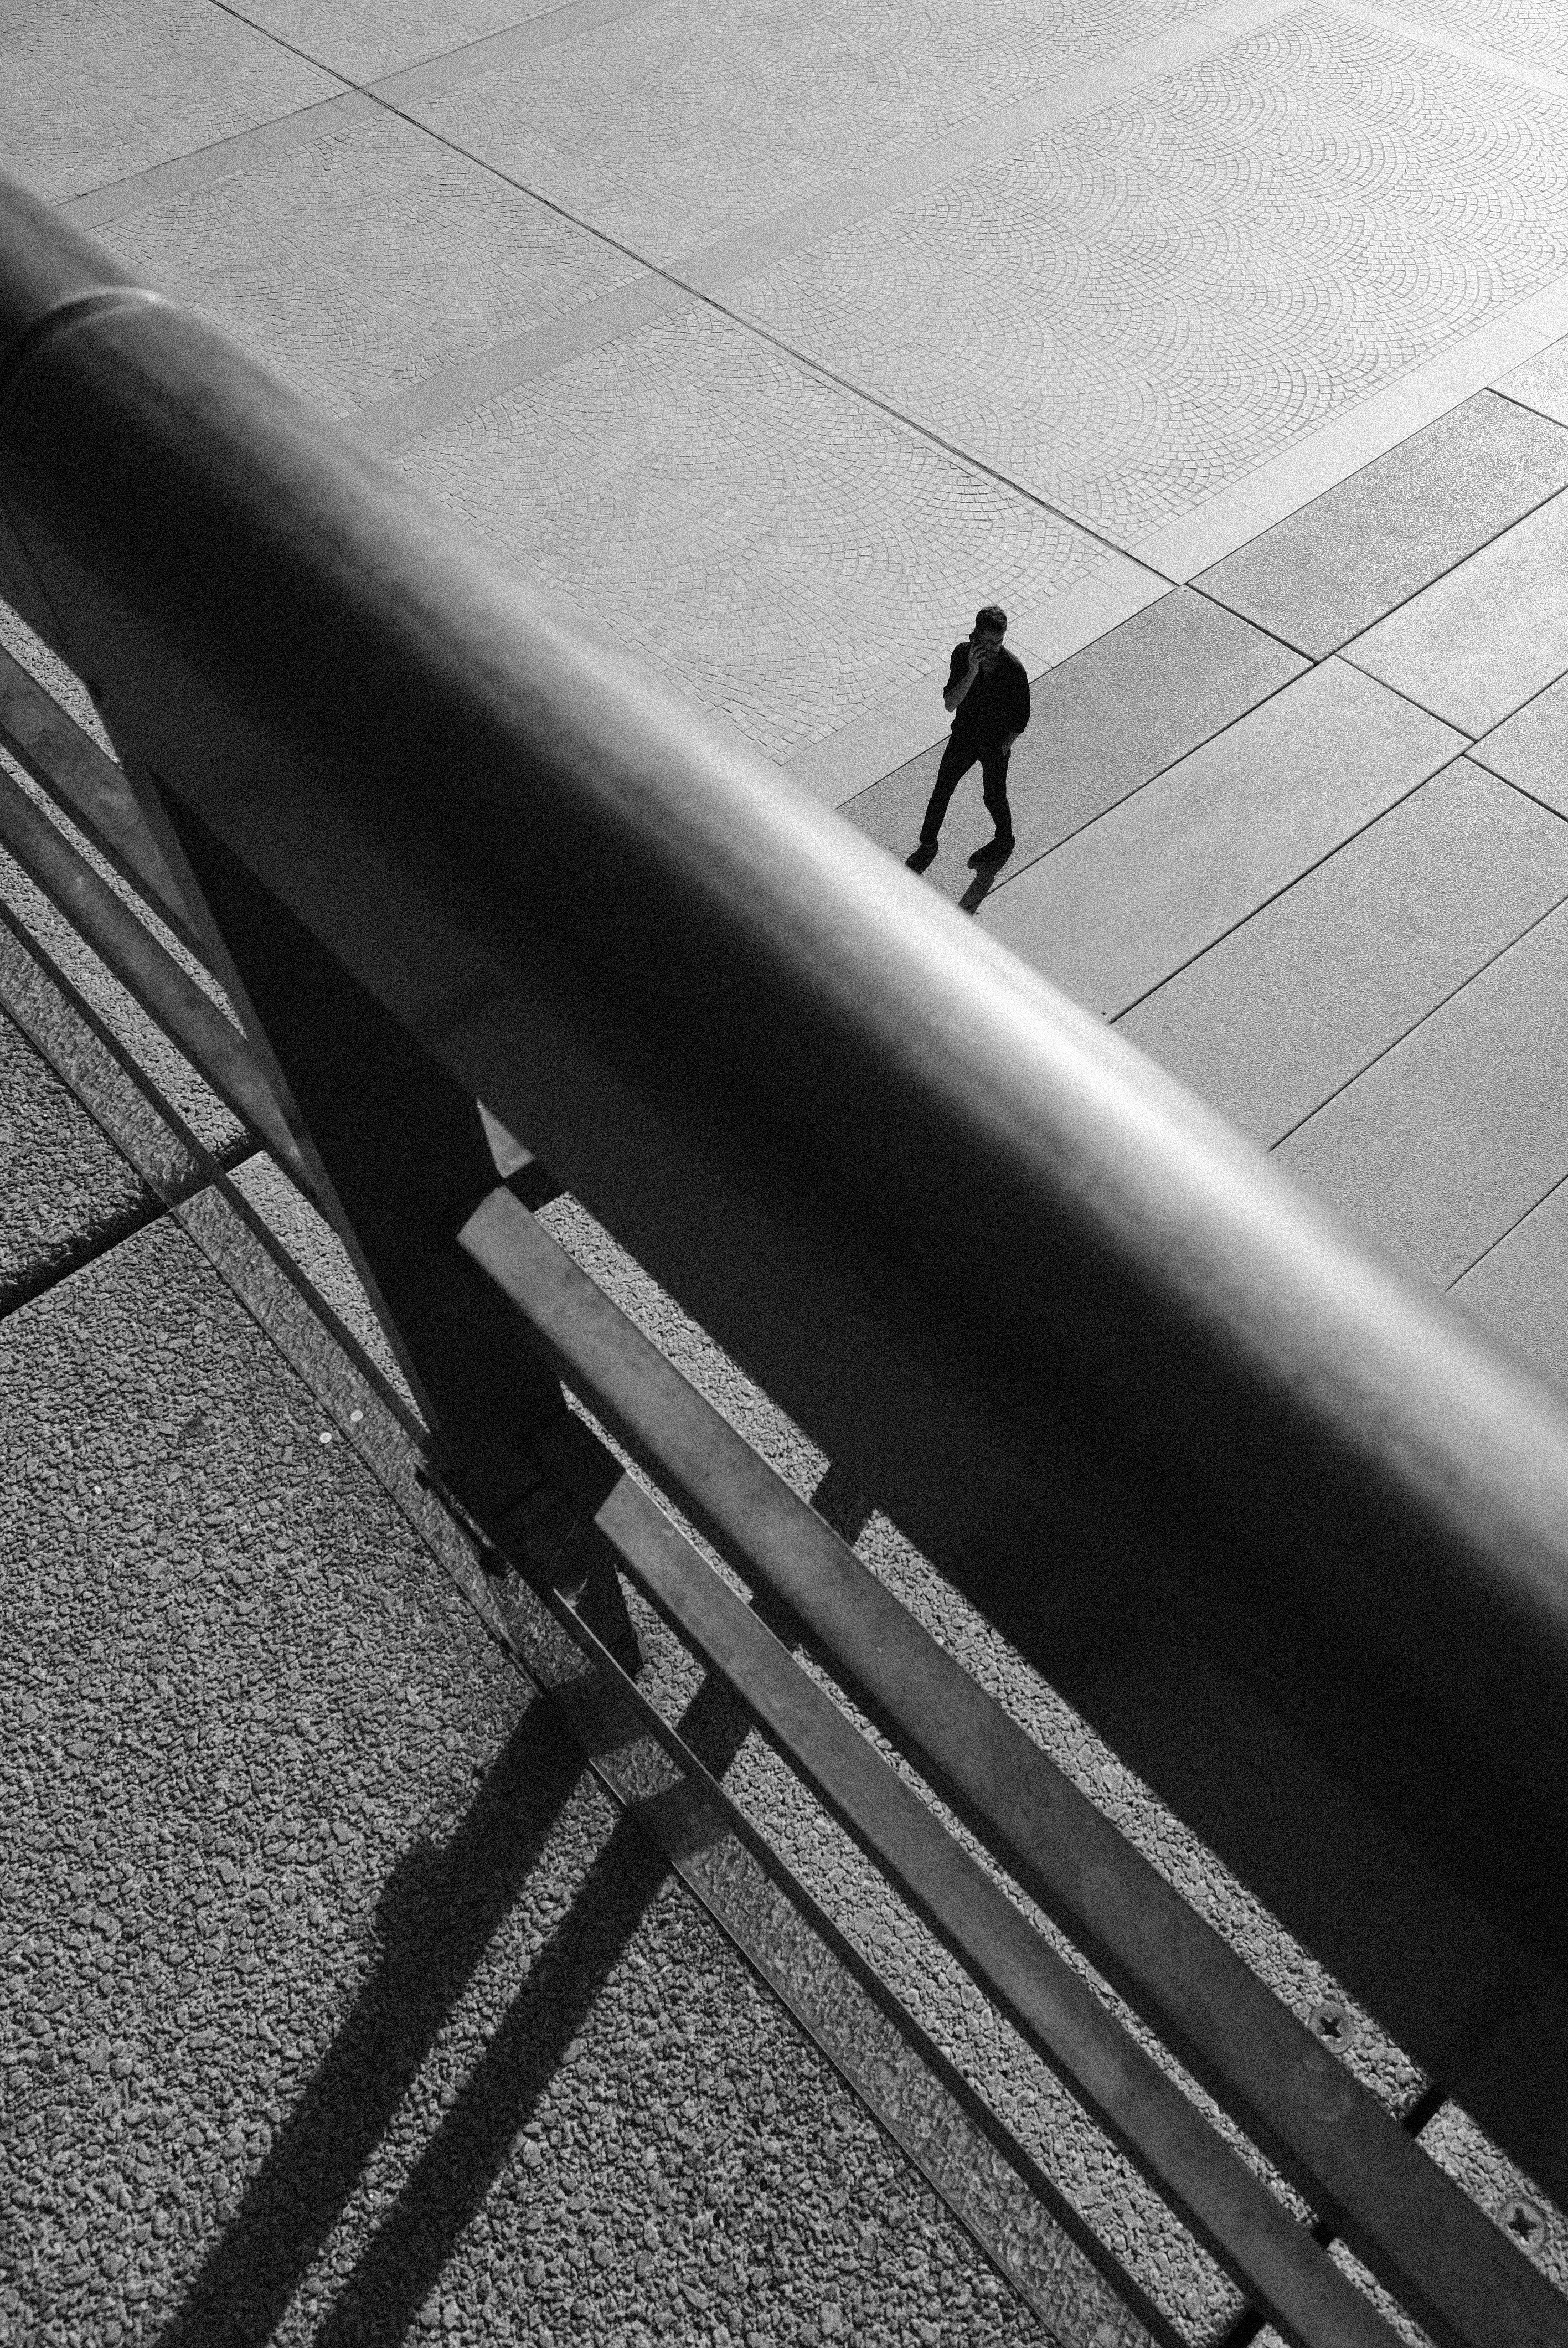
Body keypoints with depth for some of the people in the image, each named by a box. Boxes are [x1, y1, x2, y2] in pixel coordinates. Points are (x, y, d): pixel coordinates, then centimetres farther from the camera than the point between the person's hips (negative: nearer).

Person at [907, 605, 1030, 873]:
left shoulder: (1014, 670, -25)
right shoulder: (962, 655, -18)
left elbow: (1021, 719, -12)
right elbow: (949, 704, -25)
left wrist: (1003, 749, -10)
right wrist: (972, 672, -37)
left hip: (996, 745, -3)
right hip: (963, 737, 3)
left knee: (994, 798, 16)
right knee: (941, 791, 13)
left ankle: (1004, 842, 45)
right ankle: (928, 844, 34)